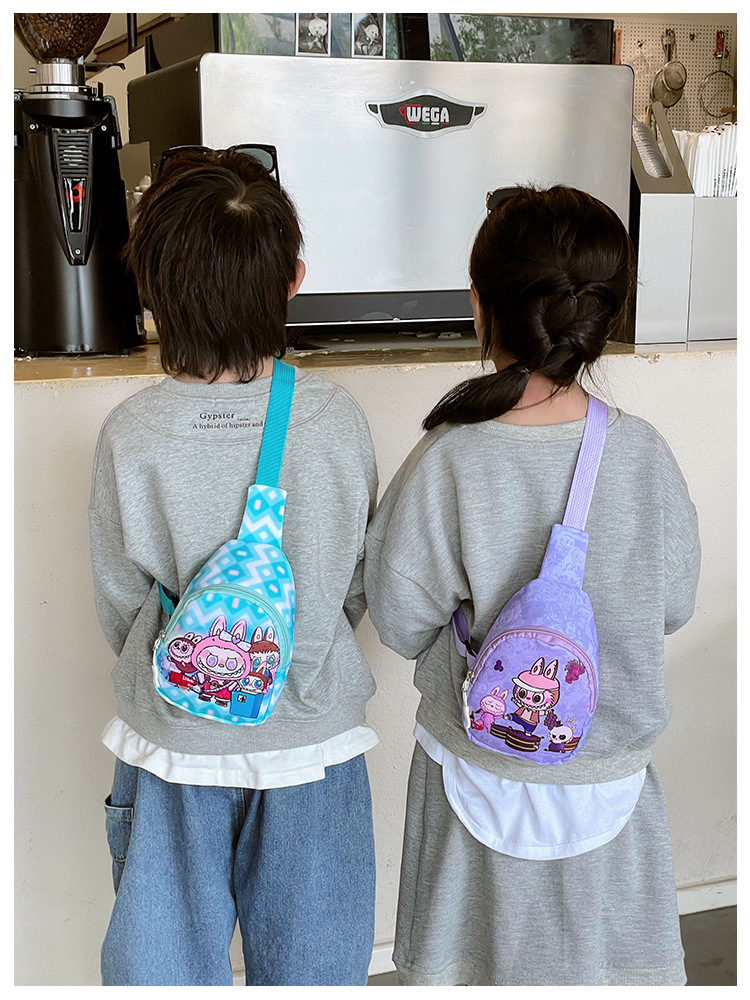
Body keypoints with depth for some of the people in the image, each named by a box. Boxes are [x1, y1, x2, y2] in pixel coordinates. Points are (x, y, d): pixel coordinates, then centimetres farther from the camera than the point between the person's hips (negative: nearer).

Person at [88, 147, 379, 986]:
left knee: (168, 963, 21)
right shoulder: (337, 419, -16)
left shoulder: (130, 435, -19)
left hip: (174, 741, -1)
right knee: (310, 965, 22)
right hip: (315, 735, 1)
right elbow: (357, 583, -3)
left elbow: (119, 603, -6)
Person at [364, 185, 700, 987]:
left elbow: (400, 625, -12)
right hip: (610, 767, 2)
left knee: (474, 959, 21)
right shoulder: (644, 454, -16)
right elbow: (675, 605, -2)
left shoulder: (446, 465, -24)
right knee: (602, 952, 24)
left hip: (481, 766, -1)